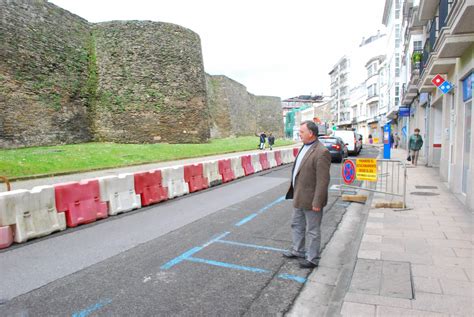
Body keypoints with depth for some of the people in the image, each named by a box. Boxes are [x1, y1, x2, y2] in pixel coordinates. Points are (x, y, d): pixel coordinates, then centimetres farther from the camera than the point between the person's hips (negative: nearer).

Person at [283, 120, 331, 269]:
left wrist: (317, 202, -22)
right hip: (299, 197, 9)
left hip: (311, 199, -9)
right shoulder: (305, 147, 8)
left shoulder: (321, 152, -22)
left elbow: (323, 180, -23)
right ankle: (297, 251, 41)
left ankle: (312, 259, 24)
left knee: (313, 230, 8)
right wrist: (295, 193, 15)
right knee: (297, 225, 22)